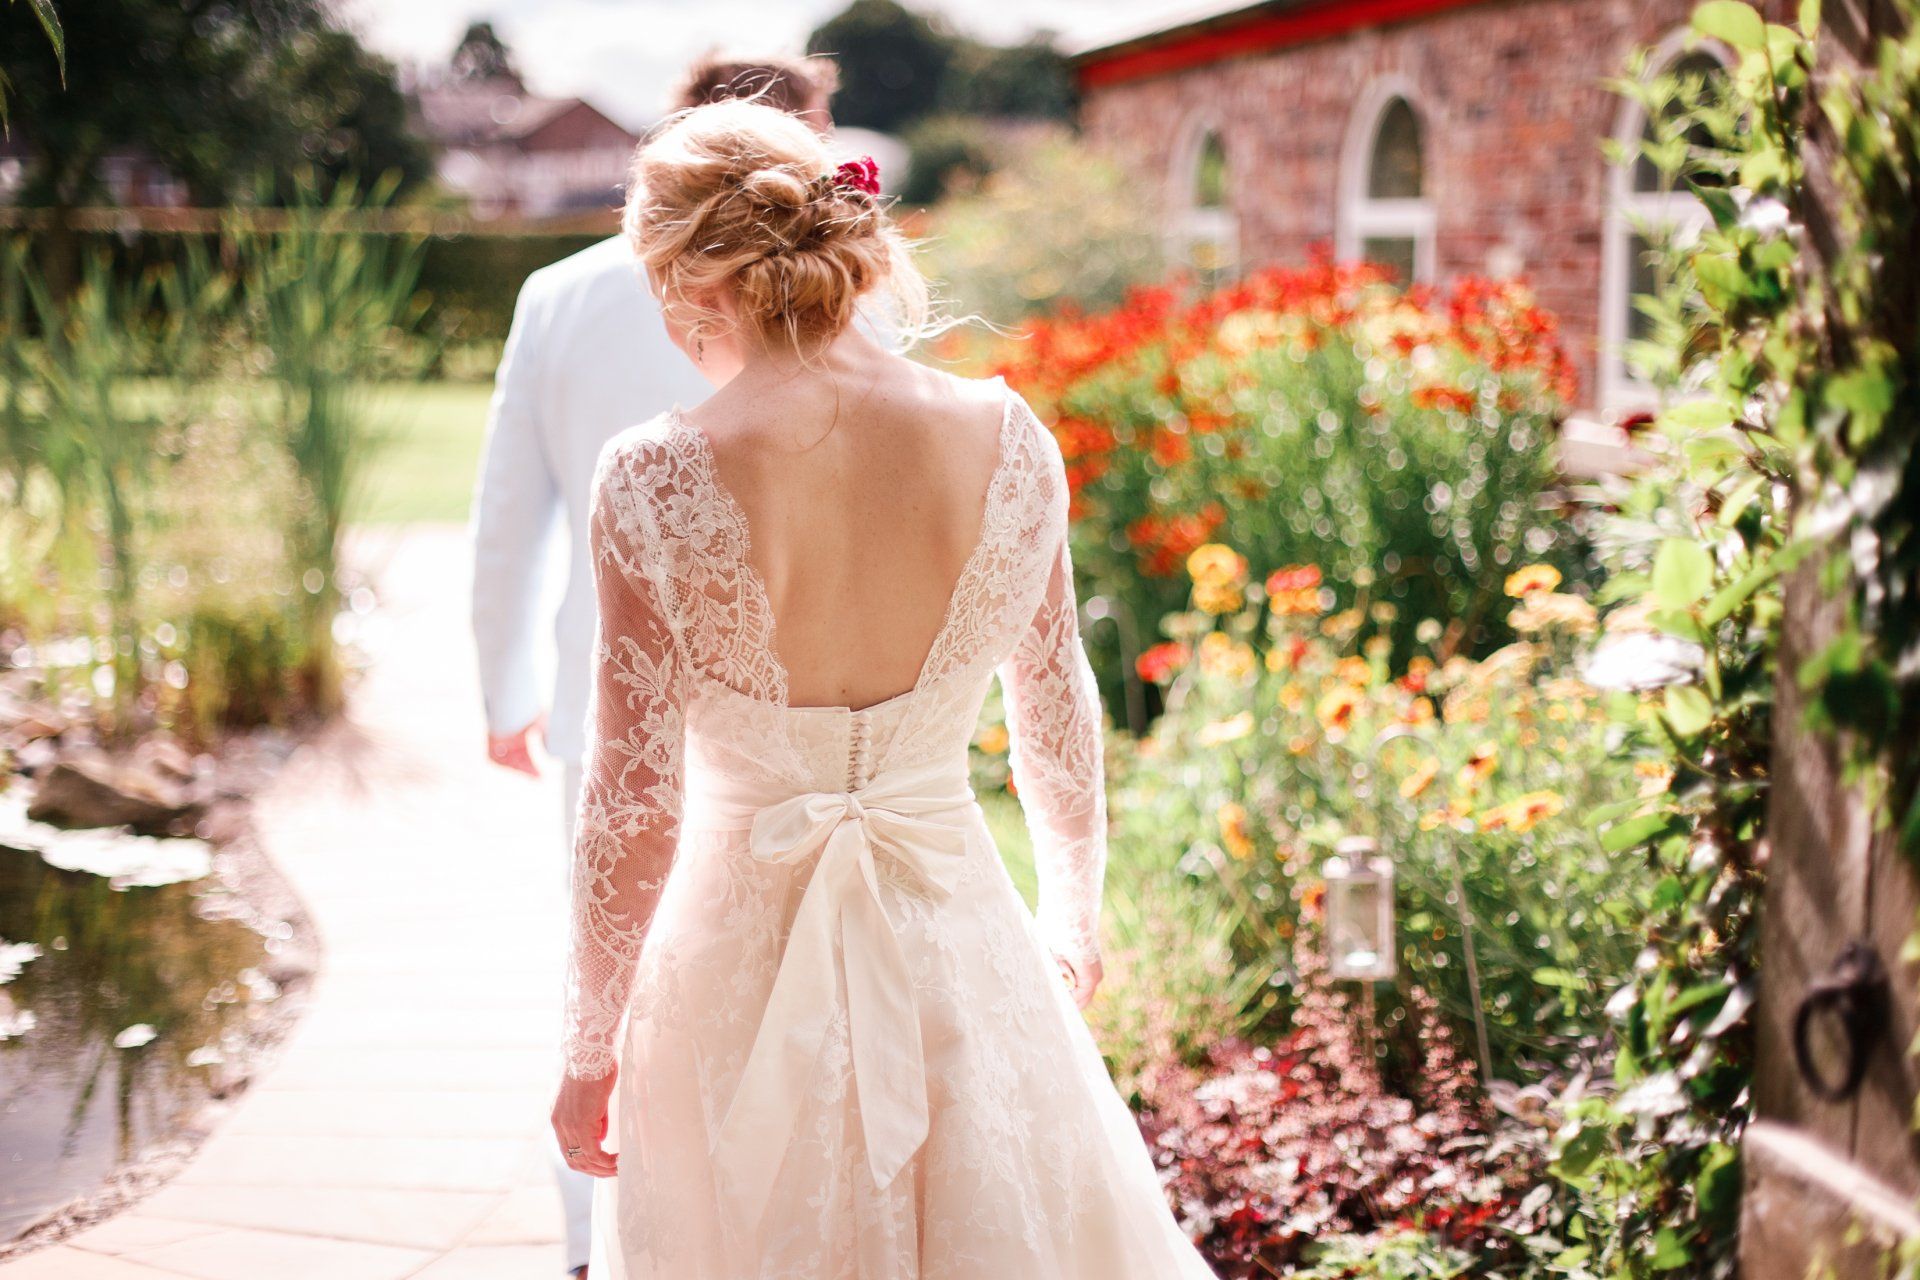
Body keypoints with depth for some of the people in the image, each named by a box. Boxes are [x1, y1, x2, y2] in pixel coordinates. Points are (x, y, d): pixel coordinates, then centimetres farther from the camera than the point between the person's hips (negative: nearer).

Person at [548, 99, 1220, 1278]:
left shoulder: (657, 480, -17)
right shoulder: (1003, 438, -9)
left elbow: (633, 803, -13)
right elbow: (1059, 718, 3)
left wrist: (592, 1048, 0)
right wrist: (1076, 912, 20)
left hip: (742, 948, -2)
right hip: (954, 930, 2)